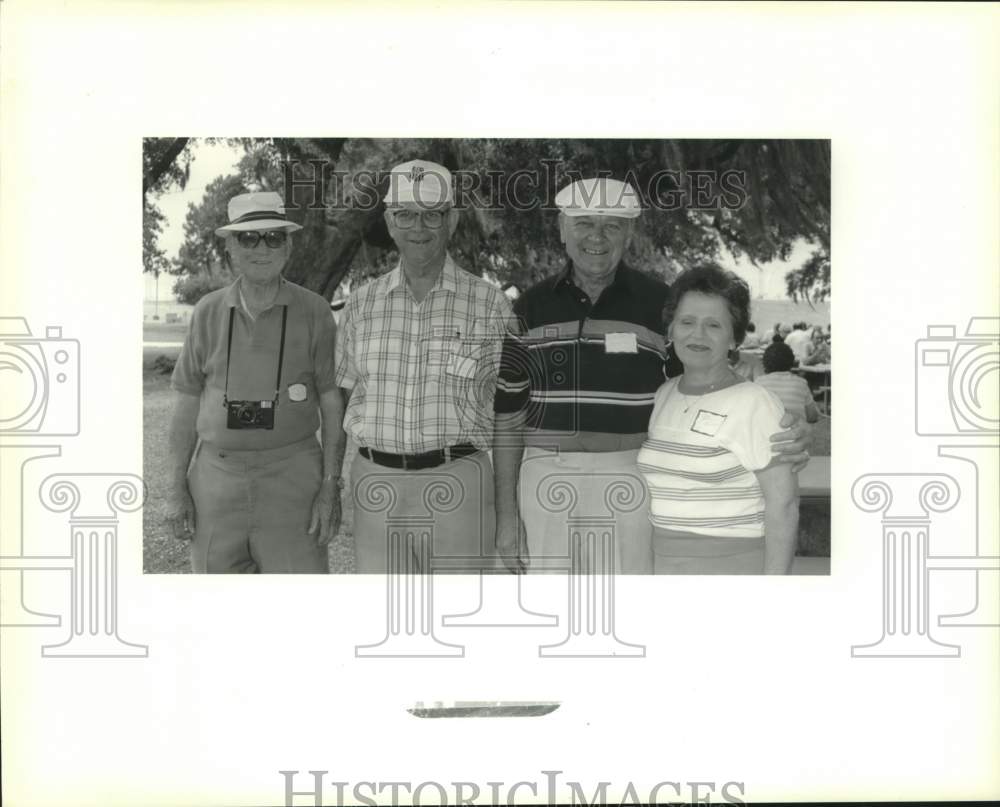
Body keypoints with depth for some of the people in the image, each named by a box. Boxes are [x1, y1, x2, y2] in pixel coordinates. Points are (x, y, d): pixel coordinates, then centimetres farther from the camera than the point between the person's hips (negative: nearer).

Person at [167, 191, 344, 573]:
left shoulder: (313, 311, -2)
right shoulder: (208, 312, 4)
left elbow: (332, 403, 0)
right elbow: (186, 406, 8)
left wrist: (331, 487, -7)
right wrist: (176, 488, 3)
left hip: (292, 479, -2)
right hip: (216, 478, 2)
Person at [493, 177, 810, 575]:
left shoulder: (659, 303, 1)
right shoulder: (531, 308, 6)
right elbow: (508, 415, 7)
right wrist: (506, 512, 4)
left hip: (631, 481, -2)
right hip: (546, 480, 2)